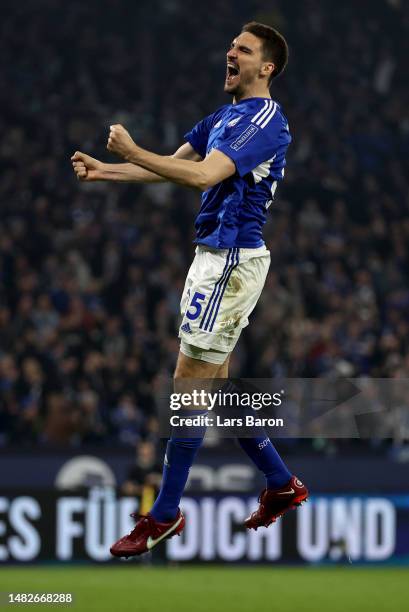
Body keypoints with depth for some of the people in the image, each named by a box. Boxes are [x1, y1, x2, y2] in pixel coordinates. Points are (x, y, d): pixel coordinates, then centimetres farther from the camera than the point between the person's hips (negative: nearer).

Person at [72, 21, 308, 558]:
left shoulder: (265, 119, -14)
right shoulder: (226, 116, 17)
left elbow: (204, 174, -25)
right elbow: (174, 165, 18)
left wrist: (133, 153, -22)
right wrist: (106, 171, 8)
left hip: (231, 260, -10)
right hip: (217, 257, 10)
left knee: (189, 384, -8)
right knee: (213, 384, 13)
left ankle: (165, 515, -4)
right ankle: (281, 483, 22)